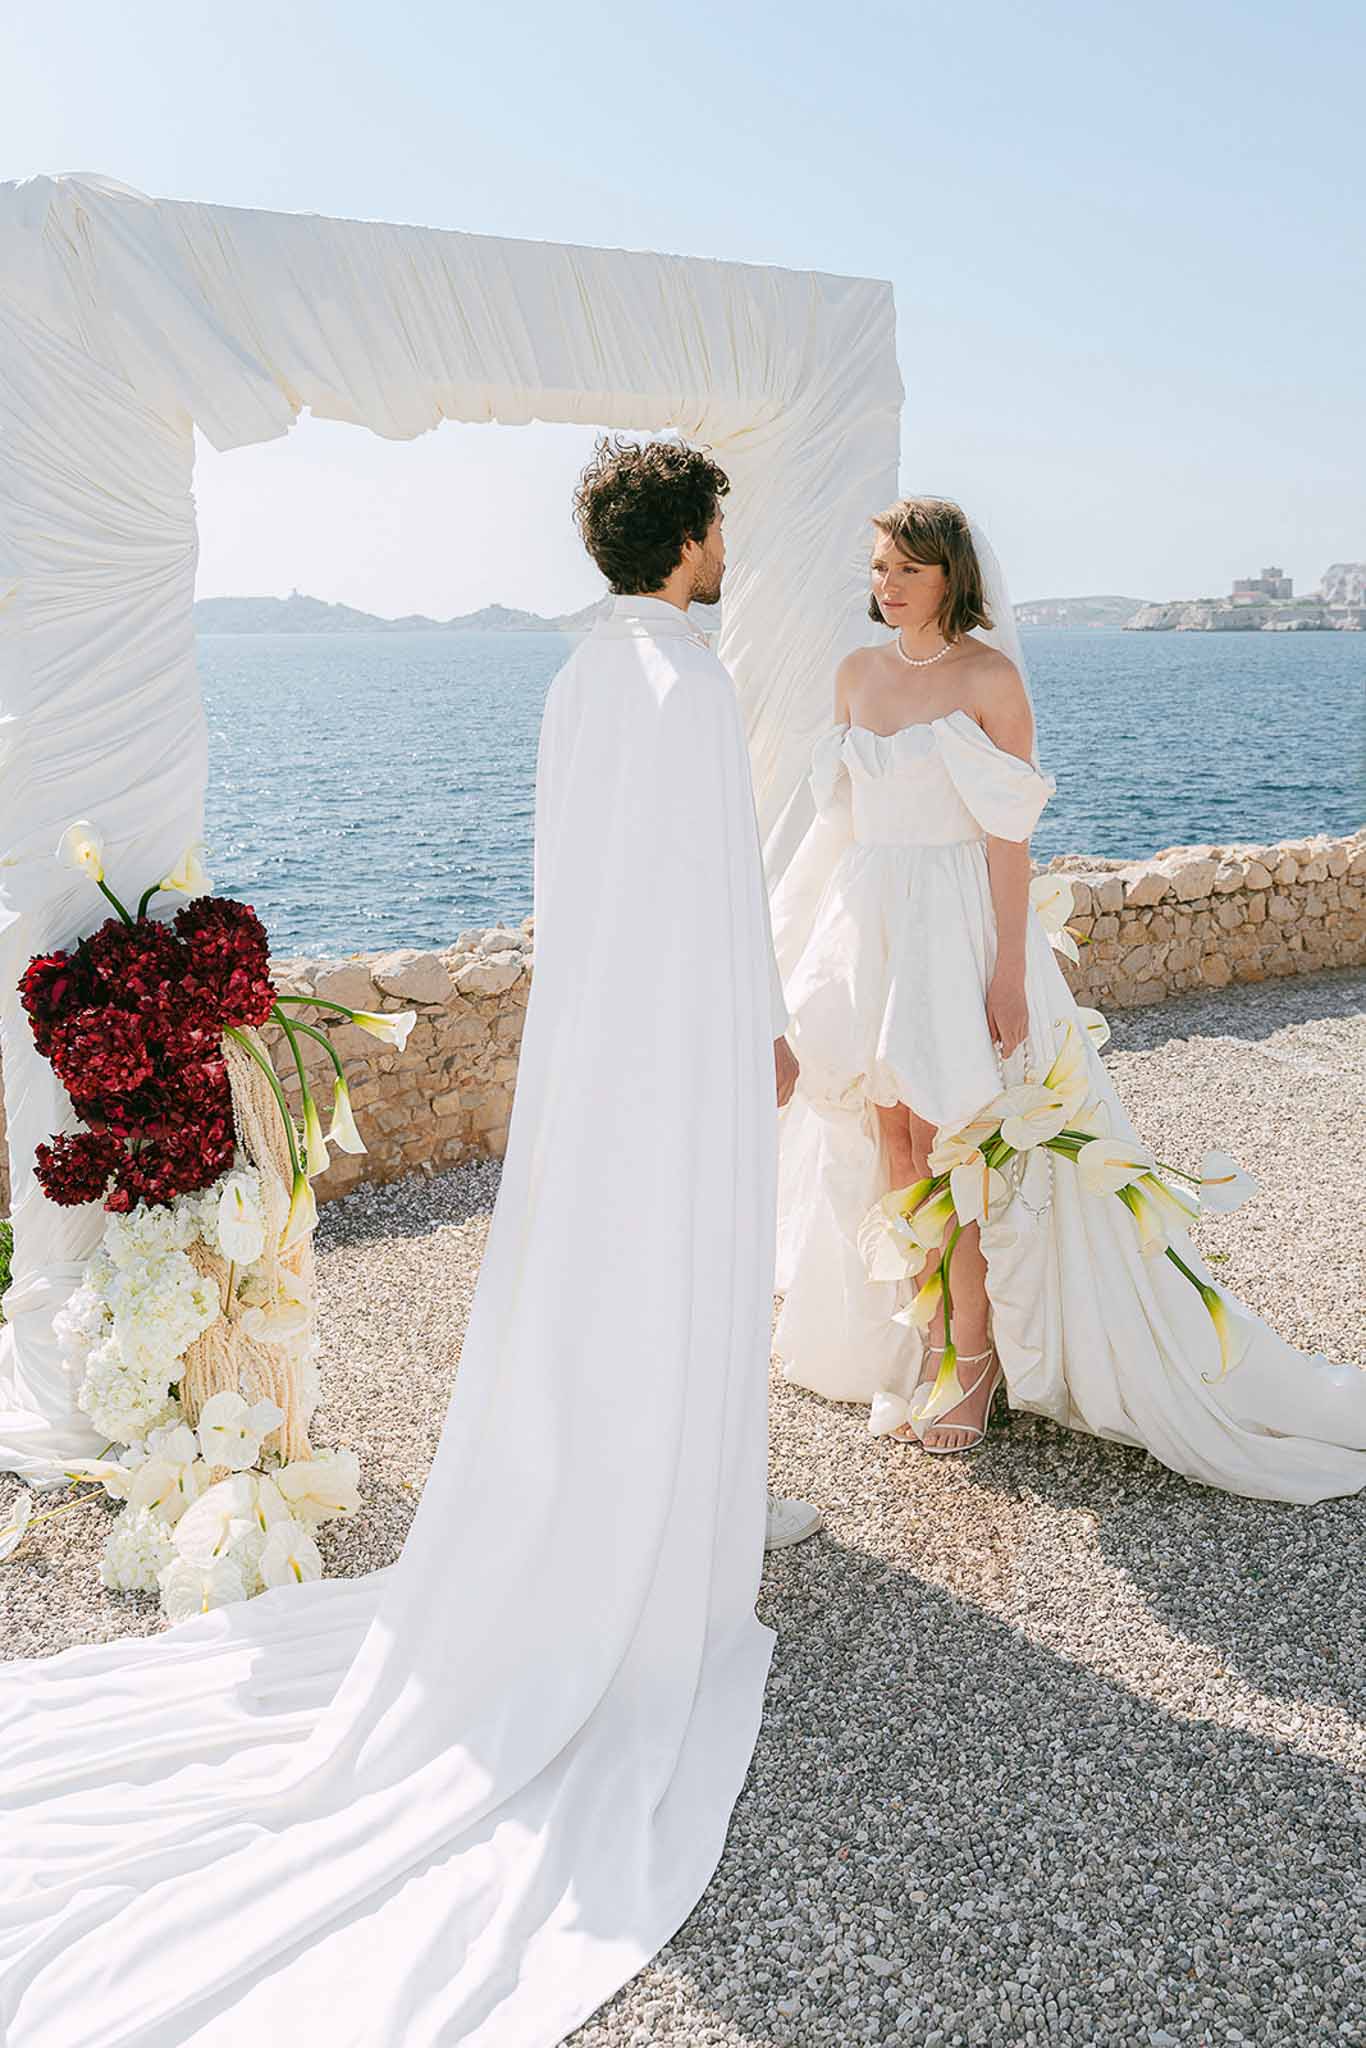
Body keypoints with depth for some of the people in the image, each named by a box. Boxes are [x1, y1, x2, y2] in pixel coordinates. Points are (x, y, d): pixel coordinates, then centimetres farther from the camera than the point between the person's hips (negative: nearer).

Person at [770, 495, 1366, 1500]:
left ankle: (972, 1364, 12)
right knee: (886, 1145, 9)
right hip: (866, 926, 6)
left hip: (958, 926, -5)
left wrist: (1009, 971, -15)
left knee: (949, 1148, -3)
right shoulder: (858, 673, 9)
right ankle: (913, 1342, 24)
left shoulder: (991, 678, -8)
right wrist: (817, 947, 13)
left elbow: (1008, 834, -11)